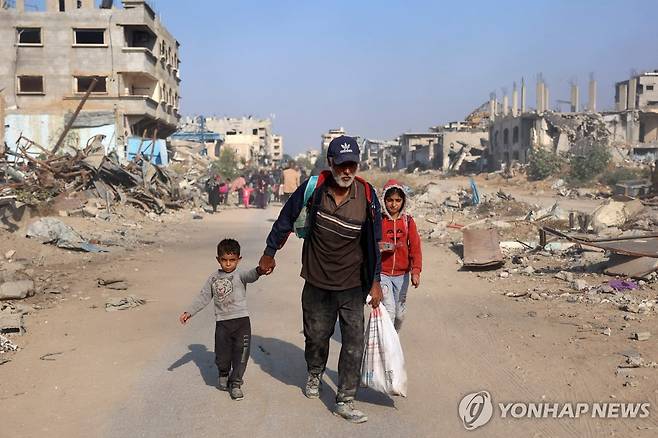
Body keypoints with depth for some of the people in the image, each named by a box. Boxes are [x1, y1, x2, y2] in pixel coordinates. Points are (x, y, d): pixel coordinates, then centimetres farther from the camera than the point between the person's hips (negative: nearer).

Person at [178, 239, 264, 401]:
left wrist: (258, 270, -51)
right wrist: (189, 313, 9)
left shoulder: (240, 275, -4)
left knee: (241, 353, 0)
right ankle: (223, 375, 40)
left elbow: (250, 275, -27)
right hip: (222, 322, 3)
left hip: (241, 320, -3)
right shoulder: (213, 278, 9)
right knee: (222, 354, 8)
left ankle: (235, 383, 18)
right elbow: (204, 297, 15)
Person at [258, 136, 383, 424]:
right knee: (316, 336, 17)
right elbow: (286, 218, 2)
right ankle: (315, 375, 47)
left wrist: (375, 282, 0)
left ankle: (345, 401, 8)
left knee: (354, 342, -4)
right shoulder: (313, 188, -13)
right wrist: (270, 253, 9)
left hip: (353, 284, 0)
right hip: (317, 283, 1)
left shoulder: (367, 196, -11)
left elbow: (373, 242, -1)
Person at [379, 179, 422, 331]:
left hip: (402, 275, 3)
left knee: (399, 314, 13)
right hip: (381, 273, -3)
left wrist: (416, 271, -15)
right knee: (389, 311, -16)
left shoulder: (408, 221, 3)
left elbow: (415, 247, -3)